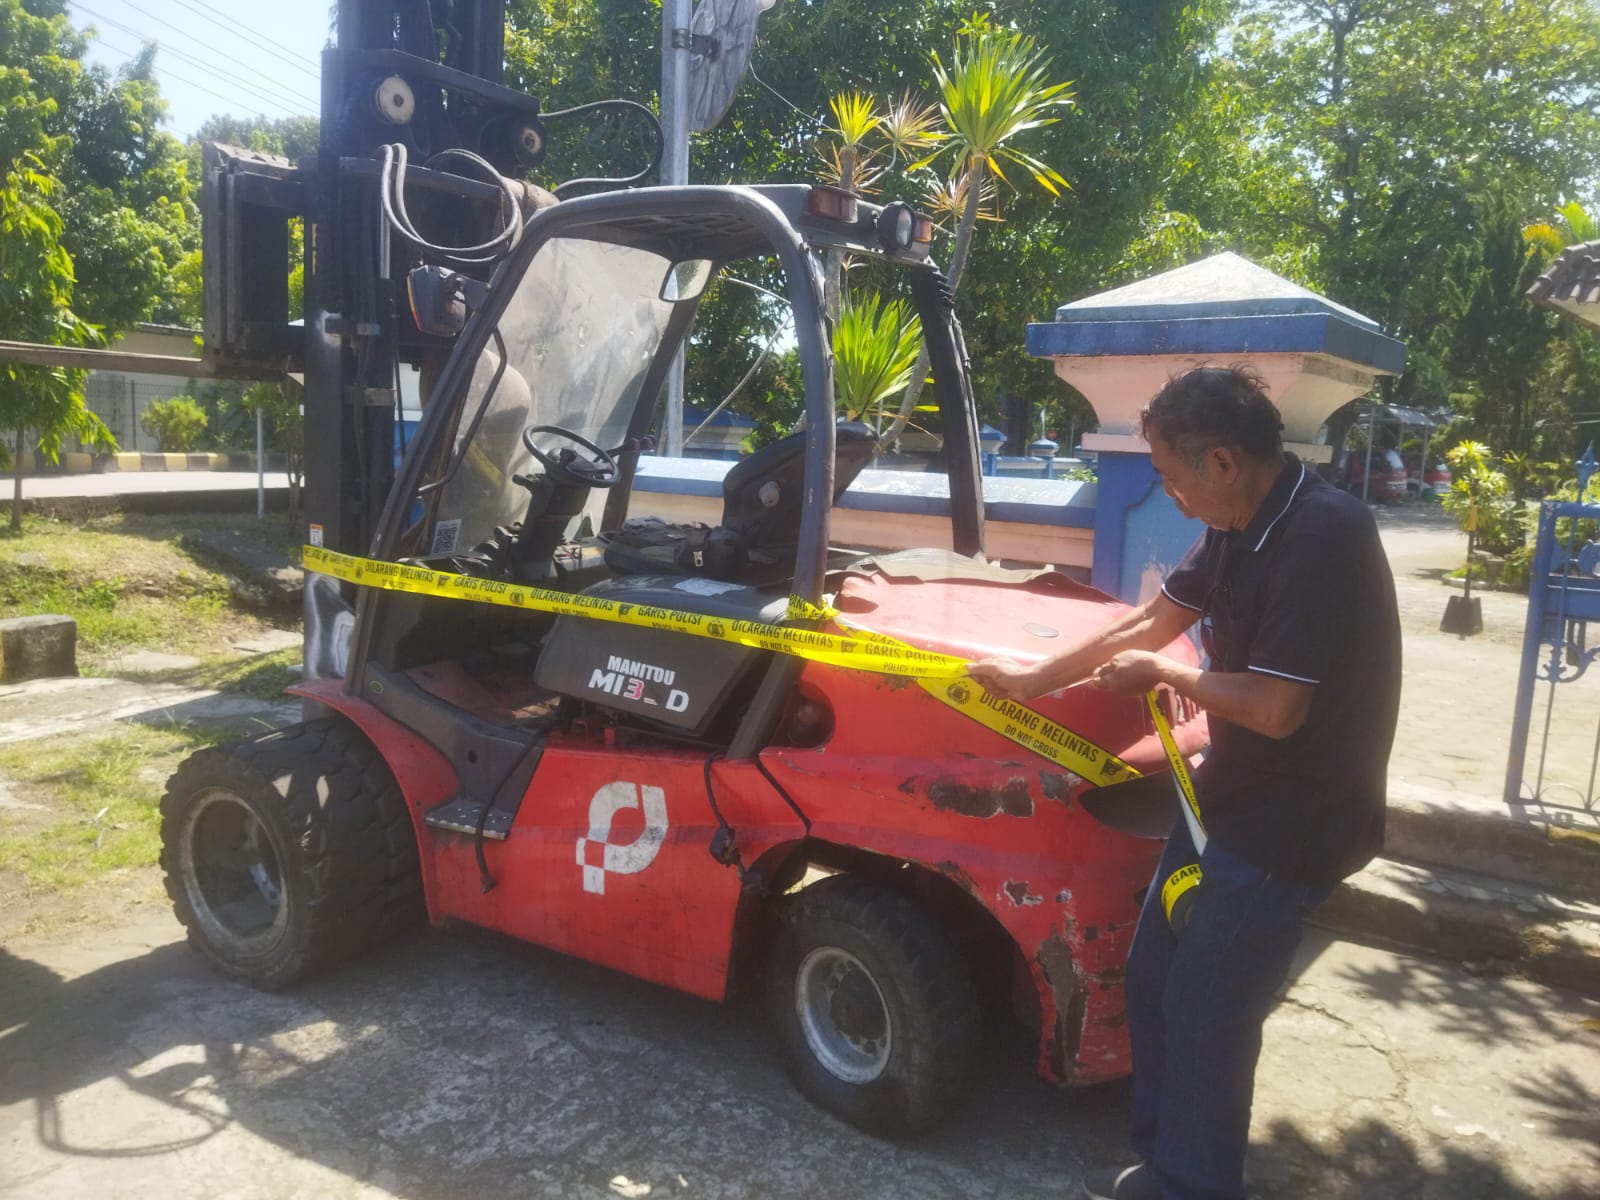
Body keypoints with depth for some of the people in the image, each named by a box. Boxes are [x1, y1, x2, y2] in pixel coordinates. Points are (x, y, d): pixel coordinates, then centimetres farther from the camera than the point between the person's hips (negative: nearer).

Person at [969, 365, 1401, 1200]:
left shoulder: (1321, 537, -26)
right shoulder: (1240, 526, 2)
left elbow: (1274, 708, -29)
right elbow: (1153, 621, 12)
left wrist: (1160, 674, -12)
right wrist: (1031, 680, 16)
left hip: (1286, 823, -9)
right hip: (1227, 794, 9)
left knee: (1203, 1013, 2)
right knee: (1152, 977, 16)